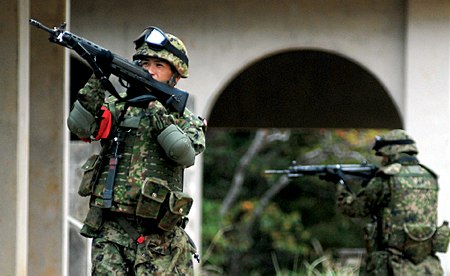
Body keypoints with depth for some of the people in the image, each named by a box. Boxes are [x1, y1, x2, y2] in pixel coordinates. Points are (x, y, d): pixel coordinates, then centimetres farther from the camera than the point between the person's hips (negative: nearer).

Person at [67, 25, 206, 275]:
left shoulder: (185, 120, 9)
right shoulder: (116, 106, 13)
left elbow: (185, 154, -12)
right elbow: (80, 126, -5)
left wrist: (157, 112, -17)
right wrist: (97, 81, -17)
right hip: (110, 229, 1)